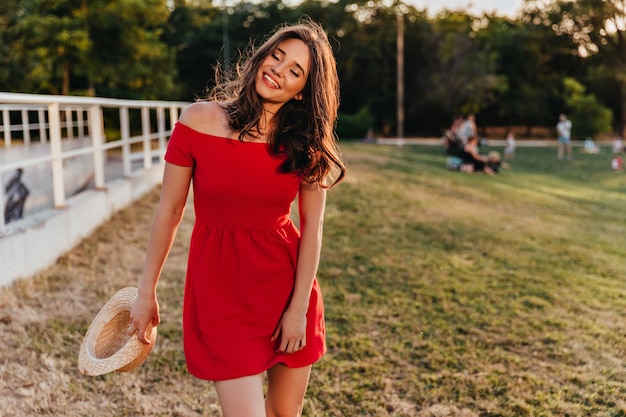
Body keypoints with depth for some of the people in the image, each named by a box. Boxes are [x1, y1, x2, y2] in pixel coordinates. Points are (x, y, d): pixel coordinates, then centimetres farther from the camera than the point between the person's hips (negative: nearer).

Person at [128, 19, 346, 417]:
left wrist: (299, 307, -7)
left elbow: (312, 227, -3)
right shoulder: (199, 121, -10)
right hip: (221, 289, -2)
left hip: (287, 284, 3)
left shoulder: (306, 142, -4)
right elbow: (169, 212, -3)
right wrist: (147, 292, 2)